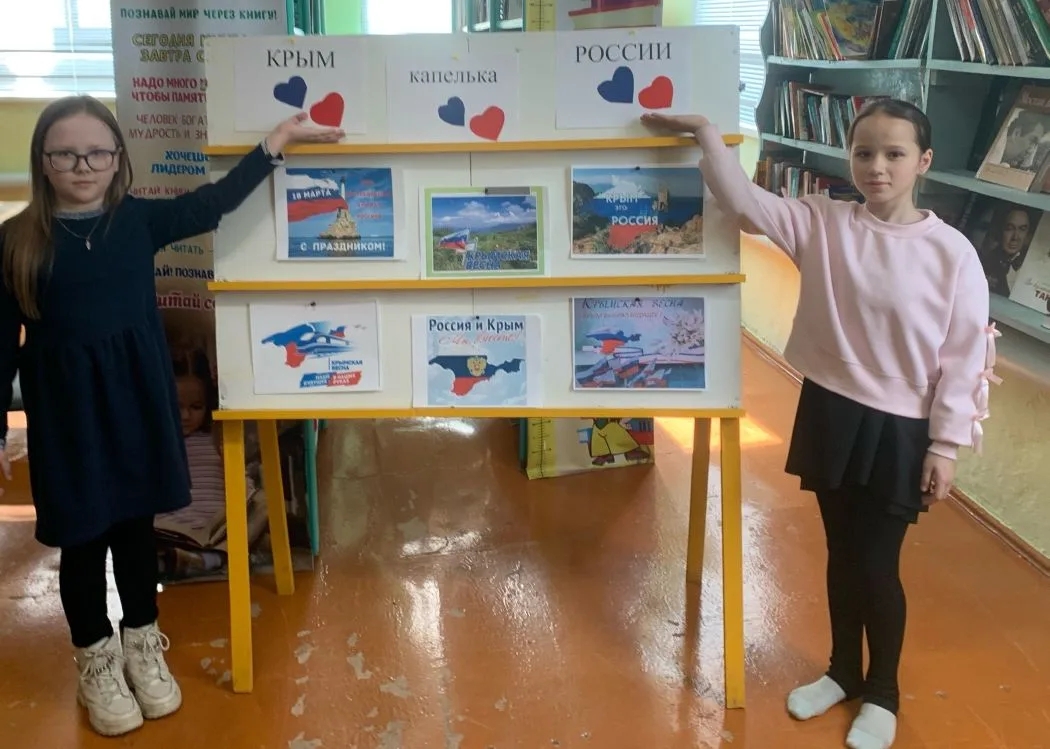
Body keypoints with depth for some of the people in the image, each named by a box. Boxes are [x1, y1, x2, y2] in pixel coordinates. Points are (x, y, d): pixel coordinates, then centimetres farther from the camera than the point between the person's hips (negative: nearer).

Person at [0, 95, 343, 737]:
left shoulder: (139, 219, -1)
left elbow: (214, 203, -3)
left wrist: (278, 141, -8)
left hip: (137, 404, 2)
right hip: (65, 413, -2)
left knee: (137, 524, 15)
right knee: (81, 537, 10)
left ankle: (142, 644, 35)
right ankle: (96, 660, 30)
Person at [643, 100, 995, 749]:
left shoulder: (953, 253, -13)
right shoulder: (822, 224, -4)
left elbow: (965, 358, -9)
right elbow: (746, 203, -6)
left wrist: (946, 445, -9)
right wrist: (707, 133, -14)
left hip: (900, 429, -3)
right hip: (830, 413, 3)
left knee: (878, 563, 6)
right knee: (841, 553, 18)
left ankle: (883, 693, 31)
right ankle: (844, 672, 40)